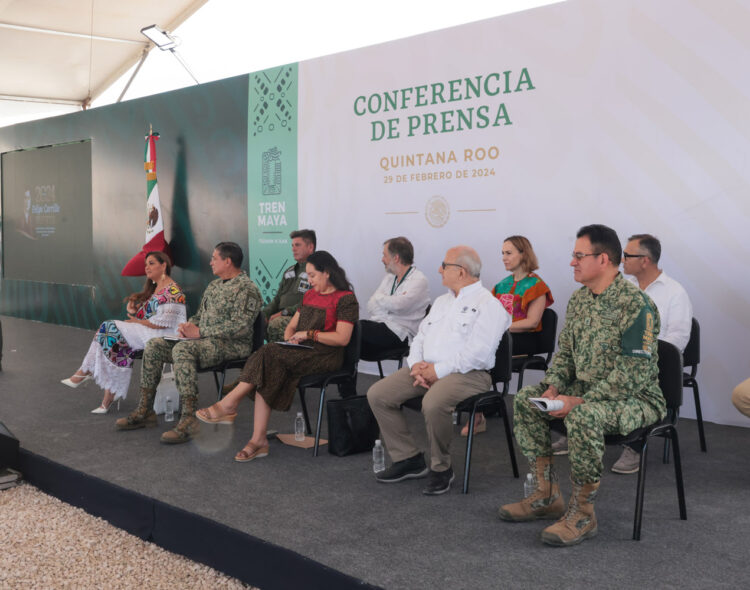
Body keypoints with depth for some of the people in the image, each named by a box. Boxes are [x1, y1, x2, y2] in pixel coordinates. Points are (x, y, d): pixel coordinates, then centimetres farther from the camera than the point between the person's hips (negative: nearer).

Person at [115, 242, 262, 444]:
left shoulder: (246, 289, -11)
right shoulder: (213, 286, 19)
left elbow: (240, 327, -22)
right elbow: (200, 315, 26)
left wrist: (199, 332, -20)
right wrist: (188, 326, 0)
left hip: (232, 345, -9)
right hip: (204, 341, 9)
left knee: (182, 349, -35)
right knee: (153, 346, -2)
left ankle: (189, 420, -36)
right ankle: (144, 410, 0)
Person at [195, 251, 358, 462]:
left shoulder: (345, 299, -5)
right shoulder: (309, 295, 21)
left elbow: (342, 339, -14)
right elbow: (291, 326, 25)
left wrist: (309, 334, -13)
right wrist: (290, 339, 2)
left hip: (326, 357, -7)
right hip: (301, 354, 7)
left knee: (269, 354, -26)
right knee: (269, 374, -23)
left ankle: (229, 404, -20)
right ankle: (259, 441, -26)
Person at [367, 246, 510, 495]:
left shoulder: (488, 304, -5)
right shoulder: (442, 301, 23)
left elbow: (477, 353, -17)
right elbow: (420, 336, 20)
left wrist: (438, 370, -17)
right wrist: (417, 365, -1)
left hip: (466, 373, -8)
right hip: (427, 369, 8)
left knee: (433, 403, -37)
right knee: (377, 394, -8)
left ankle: (441, 468, -13)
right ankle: (408, 459, 1)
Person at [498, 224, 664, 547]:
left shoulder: (636, 303, -21)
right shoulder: (579, 299, 7)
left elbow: (634, 372, -26)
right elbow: (565, 351, 14)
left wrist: (580, 401, -27)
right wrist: (553, 388, -5)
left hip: (635, 399, -9)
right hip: (585, 390, 9)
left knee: (584, 416, -36)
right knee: (526, 399, -1)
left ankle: (582, 512, -18)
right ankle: (547, 496, 5)